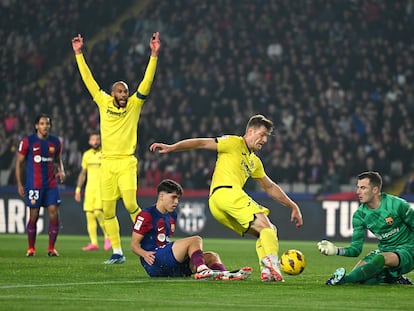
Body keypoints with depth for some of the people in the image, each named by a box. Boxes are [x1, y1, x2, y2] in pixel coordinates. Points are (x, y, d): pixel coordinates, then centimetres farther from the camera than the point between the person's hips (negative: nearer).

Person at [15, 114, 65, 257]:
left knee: (54, 214, -5)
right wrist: (19, 184, -3)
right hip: (34, 184, -3)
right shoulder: (28, 141, -3)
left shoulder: (55, 142, 9)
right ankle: (31, 249, 10)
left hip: (51, 184, 3)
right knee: (33, 216, 0)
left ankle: (51, 248, 4)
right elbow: (19, 163, 2)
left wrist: (61, 171, 3)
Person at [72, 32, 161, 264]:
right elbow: (89, 79, 12)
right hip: (107, 162, 3)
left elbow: (147, 81, -6)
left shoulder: (134, 105, 3)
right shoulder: (104, 103, 8)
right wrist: (79, 54, 12)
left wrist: (154, 54, -14)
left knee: (131, 204, -17)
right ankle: (118, 253, 11)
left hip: (126, 162, -3)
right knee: (108, 211, 2)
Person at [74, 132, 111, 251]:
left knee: (98, 212, -19)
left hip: (102, 187, -5)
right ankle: (93, 243, 3)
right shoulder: (86, 154, 14)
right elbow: (83, 173, 20)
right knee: (89, 214, -1)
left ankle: (107, 237, -1)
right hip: (89, 188, 5)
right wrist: (78, 189, 15)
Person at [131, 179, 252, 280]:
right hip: (154, 263, -9)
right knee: (196, 240, -23)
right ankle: (201, 270, -48)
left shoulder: (172, 216, 24)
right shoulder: (146, 215, -2)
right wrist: (144, 254, -24)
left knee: (211, 256, -7)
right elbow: (134, 244, -4)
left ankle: (224, 274, -40)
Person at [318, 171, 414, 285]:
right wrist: (337, 250, -24)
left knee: (381, 259, -37)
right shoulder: (360, 214, -3)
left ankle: (342, 279, -37)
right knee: (357, 276, -16)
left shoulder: (397, 205, -15)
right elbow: (356, 249, -4)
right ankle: (392, 278, 0)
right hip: (384, 250, 6)